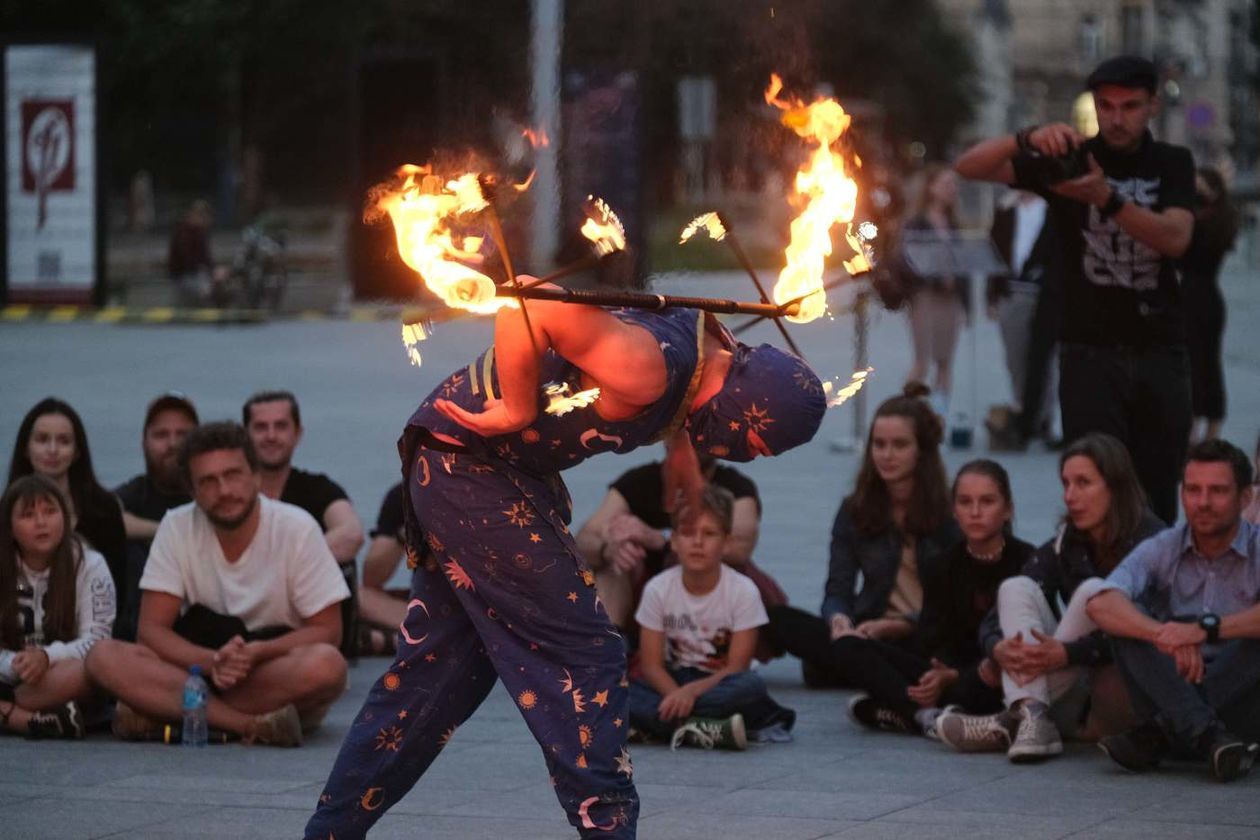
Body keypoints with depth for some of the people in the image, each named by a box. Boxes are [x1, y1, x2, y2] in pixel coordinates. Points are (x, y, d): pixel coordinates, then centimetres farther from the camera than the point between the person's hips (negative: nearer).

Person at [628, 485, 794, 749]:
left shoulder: (743, 591, -10)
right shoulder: (658, 589, -4)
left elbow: (736, 667, -12)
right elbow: (651, 665, -6)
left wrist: (691, 691, -28)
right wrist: (677, 696, -27)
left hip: (718, 684, -1)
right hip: (671, 684, 1)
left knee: (752, 687, -36)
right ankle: (709, 730, -38)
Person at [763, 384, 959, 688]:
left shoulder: (950, 514, -2)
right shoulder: (855, 510, 8)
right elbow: (837, 590, 4)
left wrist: (893, 626, -19)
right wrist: (839, 619, -21)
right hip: (868, 629, 4)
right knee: (777, 618, -23)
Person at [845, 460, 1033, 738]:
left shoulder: (1027, 562, -4)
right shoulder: (945, 566, 10)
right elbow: (933, 642, 2)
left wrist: (952, 677, -26)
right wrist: (943, 675, -24)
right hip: (947, 674, 6)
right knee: (849, 645, -10)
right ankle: (929, 715, -33)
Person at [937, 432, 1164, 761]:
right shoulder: (1064, 545, 6)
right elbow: (994, 621, 0)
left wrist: (1067, 654, -36)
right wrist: (999, 648, -26)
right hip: (1076, 694, 5)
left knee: (1093, 592, -26)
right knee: (1016, 587, -10)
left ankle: (1016, 717, -31)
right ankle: (1032, 718, -33)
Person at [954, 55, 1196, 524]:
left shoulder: (1171, 164, 8)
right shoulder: (1070, 159, 4)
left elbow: (1176, 238, -11)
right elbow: (969, 166, -6)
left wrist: (1108, 198, -25)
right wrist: (1028, 138, -25)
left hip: (1161, 350, 2)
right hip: (1090, 350, -2)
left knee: (1157, 497, 3)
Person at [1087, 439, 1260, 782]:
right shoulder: (1162, 550, 3)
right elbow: (1101, 604, -17)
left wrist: (1207, 628, -34)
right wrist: (1162, 635, -34)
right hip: (1173, 695, 2)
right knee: (1132, 618, -19)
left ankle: (1158, 734, -31)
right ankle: (1207, 736, -40)